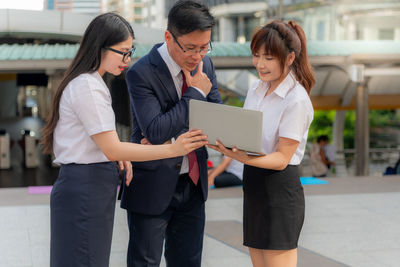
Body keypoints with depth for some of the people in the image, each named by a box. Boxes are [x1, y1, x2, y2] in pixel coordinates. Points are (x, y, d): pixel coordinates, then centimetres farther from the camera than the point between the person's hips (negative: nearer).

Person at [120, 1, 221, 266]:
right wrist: (195, 93, -21)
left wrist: (171, 139, -12)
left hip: (192, 182, 6)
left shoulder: (205, 64, 1)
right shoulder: (142, 73, -19)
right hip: (154, 186, -6)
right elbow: (155, 131, -28)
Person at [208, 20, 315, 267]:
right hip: (254, 186, 8)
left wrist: (241, 157, -31)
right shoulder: (256, 89, 10)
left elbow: (282, 159, -16)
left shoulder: (297, 101, -14)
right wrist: (224, 142, -7)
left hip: (280, 190, -8)